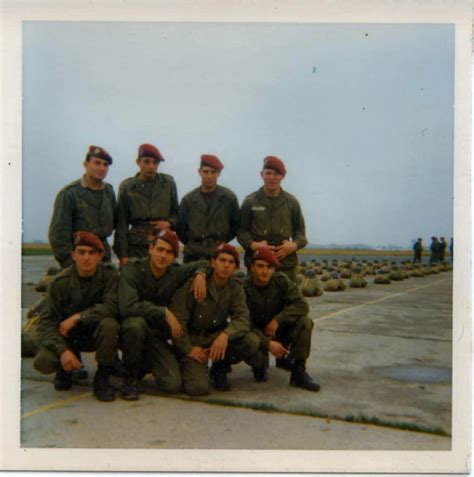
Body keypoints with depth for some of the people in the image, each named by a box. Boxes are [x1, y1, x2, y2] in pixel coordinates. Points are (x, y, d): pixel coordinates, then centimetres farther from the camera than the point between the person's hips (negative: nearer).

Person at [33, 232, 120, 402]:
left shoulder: (109, 274, -14)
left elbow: (112, 306, -26)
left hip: (96, 334, -1)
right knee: (43, 362, -25)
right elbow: (47, 322, -13)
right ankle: (65, 370, 14)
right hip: (69, 336, 1)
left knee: (109, 324, -34)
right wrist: (63, 350, -28)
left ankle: (102, 378, -13)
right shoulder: (60, 282, -12)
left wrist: (77, 317, -28)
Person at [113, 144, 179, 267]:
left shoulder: (168, 183, 8)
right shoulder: (127, 187, 4)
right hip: (136, 246, -1)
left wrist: (170, 223, -4)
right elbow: (122, 223, 5)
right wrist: (123, 255, 0)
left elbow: (176, 212, 19)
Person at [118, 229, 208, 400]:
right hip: (130, 330, -3)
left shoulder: (176, 272, -3)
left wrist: (200, 274, -7)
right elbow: (127, 307, -30)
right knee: (136, 323, -39)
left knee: (173, 385, -14)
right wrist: (164, 312, -27)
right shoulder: (132, 269, -16)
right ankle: (131, 377, -12)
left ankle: (146, 365, 21)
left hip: (156, 336, 3)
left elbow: (203, 263, 16)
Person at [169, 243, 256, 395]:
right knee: (198, 388, -25)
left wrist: (226, 334, -35)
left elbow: (242, 319, -15)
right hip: (193, 340, -4)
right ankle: (188, 366, 13)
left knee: (250, 343, -25)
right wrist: (188, 349, -19)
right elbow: (177, 318, -16)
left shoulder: (236, 287, -2)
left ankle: (220, 368, 4)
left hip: (217, 336, 4)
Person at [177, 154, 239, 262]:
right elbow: (180, 228, 11)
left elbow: (235, 224, 10)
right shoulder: (188, 199, 2)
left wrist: (223, 242, 5)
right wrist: (192, 245, 9)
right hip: (193, 255, 1)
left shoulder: (229, 197, 0)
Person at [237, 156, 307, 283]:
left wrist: (294, 245, -6)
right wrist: (253, 245, -13)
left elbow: (300, 230, 15)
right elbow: (241, 230, 5)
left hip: (286, 262, 2)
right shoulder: (250, 201, 4)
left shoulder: (291, 202, 10)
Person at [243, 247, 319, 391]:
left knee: (304, 322, -24)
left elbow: (302, 306, -18)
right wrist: (268, 343, -33)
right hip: (257, 334, -3)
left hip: (279, 330, 3)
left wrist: (278, 319, -29)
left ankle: (299, 372, -13)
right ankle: (260, 366, 0)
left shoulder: (281, 280, -12)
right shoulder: (245, 288, -19)